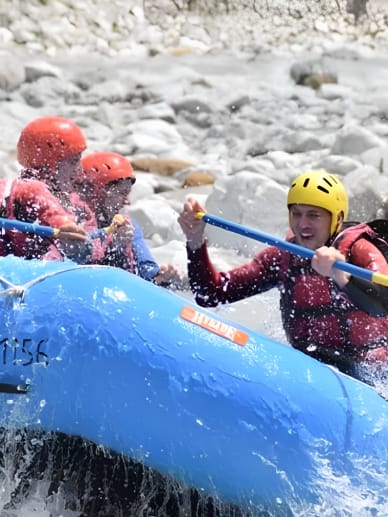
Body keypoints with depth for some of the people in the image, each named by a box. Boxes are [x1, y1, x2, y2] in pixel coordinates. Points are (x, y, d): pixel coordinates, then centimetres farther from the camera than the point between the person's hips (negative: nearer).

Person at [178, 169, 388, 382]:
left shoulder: (358, 249, -8)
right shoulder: (282, 257, 5)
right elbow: (211, 296, 1)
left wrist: (340, 276, -48)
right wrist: (195, 241, -13)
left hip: (365, 372, -4)